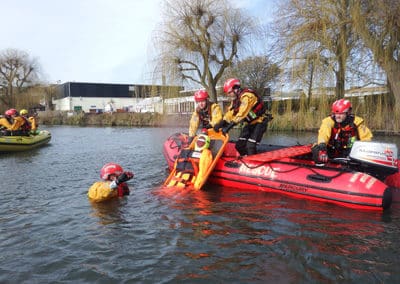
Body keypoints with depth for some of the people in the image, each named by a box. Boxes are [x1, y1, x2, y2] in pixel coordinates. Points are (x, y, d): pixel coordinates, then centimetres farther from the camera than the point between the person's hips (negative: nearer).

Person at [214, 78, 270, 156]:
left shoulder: (247, 96, -24)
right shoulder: (236, 99, 5)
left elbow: (241, 114, -32)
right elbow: (230, 113, -1)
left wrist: (229, 126, -35)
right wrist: (221, 123, -15)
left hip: (259, 122, -9)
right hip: (250, 123, 9)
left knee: (250, 146, -19)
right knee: (239, 145, 4)